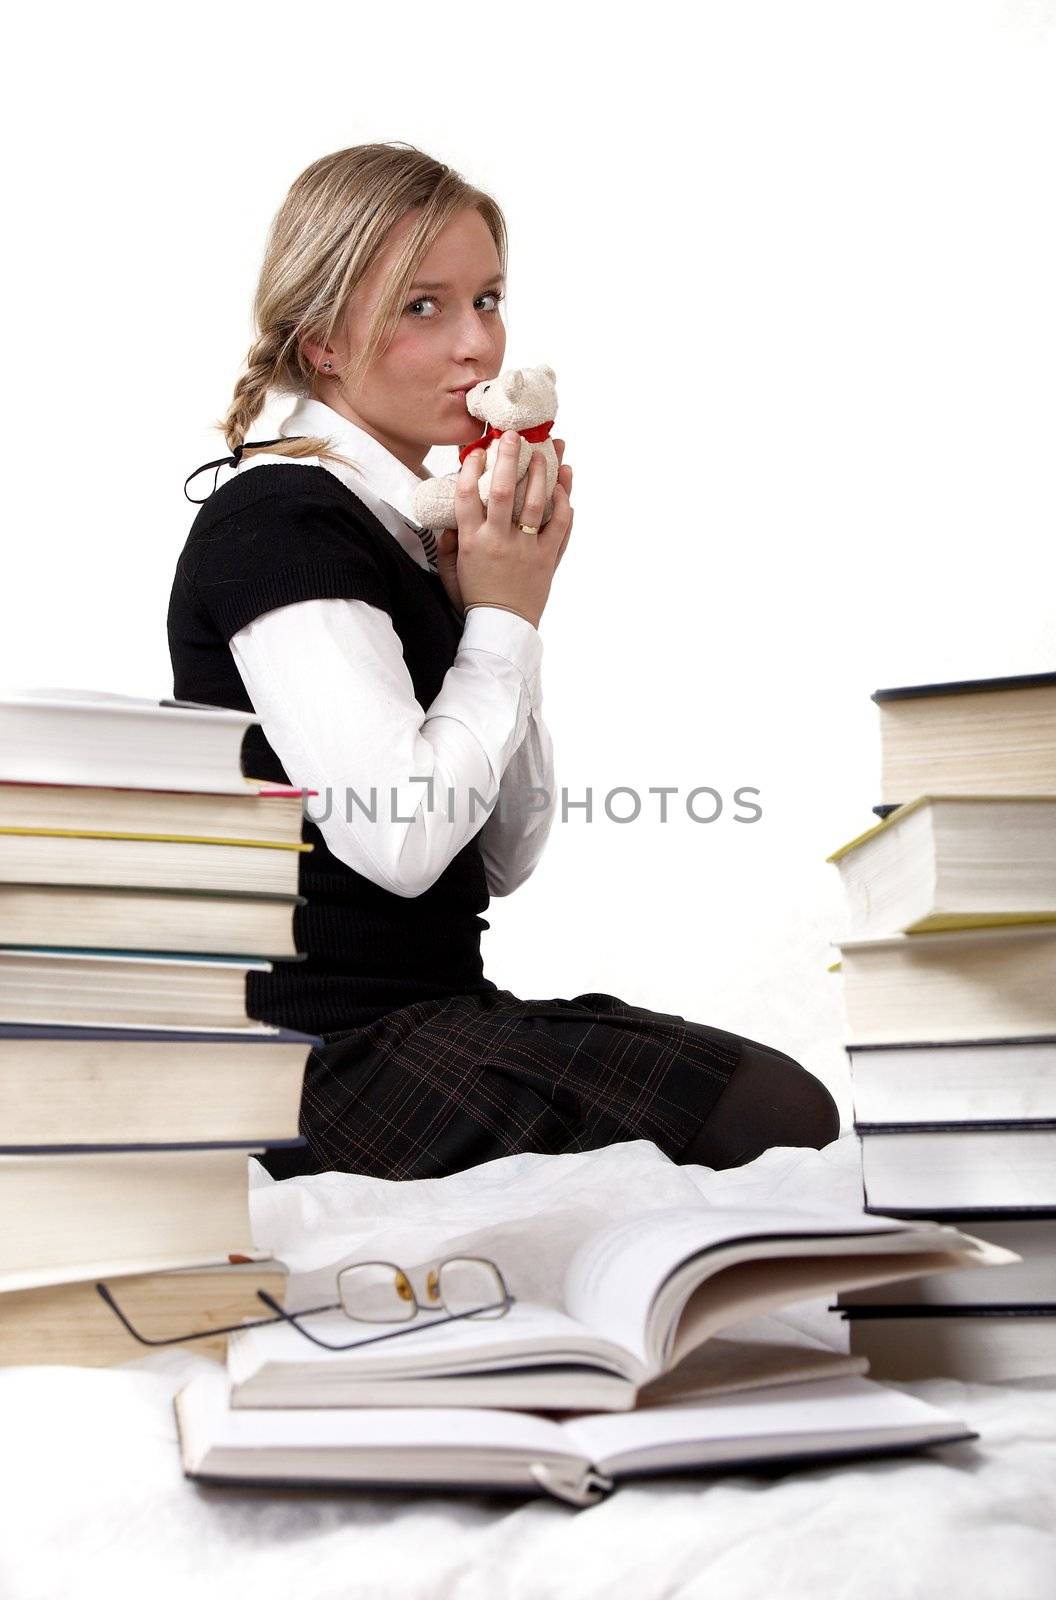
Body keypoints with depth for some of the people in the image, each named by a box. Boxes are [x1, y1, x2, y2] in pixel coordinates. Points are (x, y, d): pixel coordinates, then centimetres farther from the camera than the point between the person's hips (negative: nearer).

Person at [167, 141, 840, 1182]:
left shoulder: (413, 526, 15)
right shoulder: (277, 521, -12)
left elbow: (501, 865, 12)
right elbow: (398, 841, -24)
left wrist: (506, 614, 1)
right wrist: (504, 620, -10)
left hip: (434, 1010, 9)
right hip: (329, 1057, -9)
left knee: (783, 1096, -1)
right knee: (783, 1123, -17)